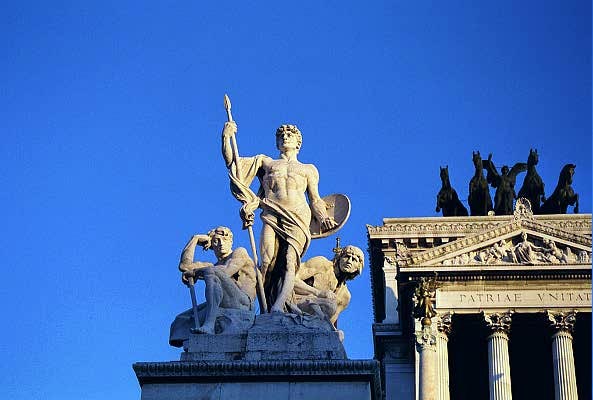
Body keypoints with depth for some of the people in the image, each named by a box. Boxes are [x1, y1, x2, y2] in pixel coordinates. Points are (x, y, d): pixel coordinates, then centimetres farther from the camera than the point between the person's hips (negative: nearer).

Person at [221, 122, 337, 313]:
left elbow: (315, 201, 23)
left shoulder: (308, 169, 29)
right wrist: (226, 138, 7)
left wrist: (323, 218, 3)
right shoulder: (265, 162, 28)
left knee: (289, 262, -22)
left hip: (297, 219, 0)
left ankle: (279, 306, -40)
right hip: (271, 216, 0)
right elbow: (232, 162, 21)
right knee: (267, 262, -22)